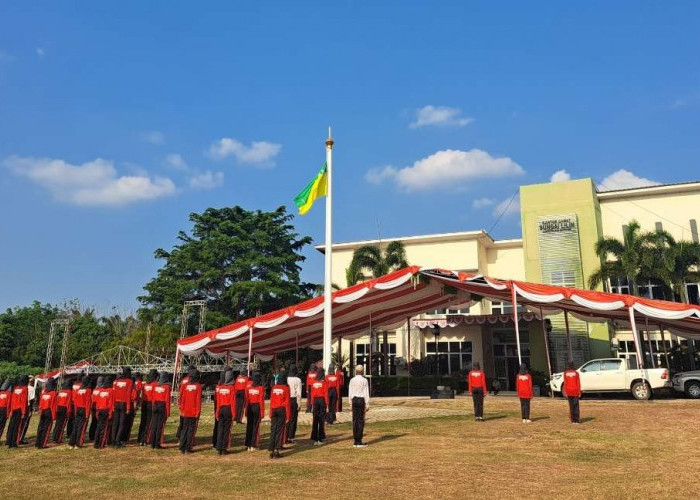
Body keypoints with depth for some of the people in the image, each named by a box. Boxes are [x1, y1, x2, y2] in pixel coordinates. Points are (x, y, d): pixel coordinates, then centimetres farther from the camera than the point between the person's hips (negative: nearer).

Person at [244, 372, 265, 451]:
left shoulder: (249, 388, 1)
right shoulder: (260, 388, -9)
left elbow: (246, 400, 4)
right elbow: (261, 401, -10)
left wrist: (246, 411, 12)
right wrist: (262, 412, -5)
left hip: (250, 407, 3)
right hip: (257, 408, -3)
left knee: (249, 426, 11)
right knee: (256, 426, 5)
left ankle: (248, 445, 16)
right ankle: (253, 446, 7)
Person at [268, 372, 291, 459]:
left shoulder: (274, 387, 5)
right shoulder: (286, 388, -6)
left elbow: (271, 401, 7)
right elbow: (287, 402, -7)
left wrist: (271, 414, 13)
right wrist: (288, 416, -3)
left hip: (274, 410, 4)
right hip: (282, 410, -4)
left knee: (273, 430, 8)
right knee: (280, 431, 1)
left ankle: (271, 451, 7)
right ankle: (276, 451, -2)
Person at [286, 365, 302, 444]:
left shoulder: (285, 379, -2)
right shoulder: (297, 380, -9)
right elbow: (298, 393, -10)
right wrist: (299, 404, -4)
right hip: (294, 400, -3)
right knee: (293, 420, 5)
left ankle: (285, 436, 12)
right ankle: (290, 437, 5)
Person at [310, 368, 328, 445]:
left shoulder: (314, 383, 3)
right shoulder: (324, 383, -8)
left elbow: (312, 394, 6)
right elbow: (326, 394, -10)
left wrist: (312, 404, 12)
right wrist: (327, 404, -6)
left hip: (315, 401, 3)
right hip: (322, 400, -3)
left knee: (315, 420, 7)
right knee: (321, 420, 2)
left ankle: (315, 439, 8)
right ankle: (320, 439, 2)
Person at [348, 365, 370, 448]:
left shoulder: (352, 380, 4)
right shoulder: (364, 380, -6)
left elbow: (350, 392, 6)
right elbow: (366, 393, -7)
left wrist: (350, 403, 14)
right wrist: (367, 404, -3)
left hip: (354, 400, 4)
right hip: (361, 400, -4)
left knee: (355, 420, 8)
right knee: (361, 420, -1)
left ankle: (355, 441, 12)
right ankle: (359, 441, -2)